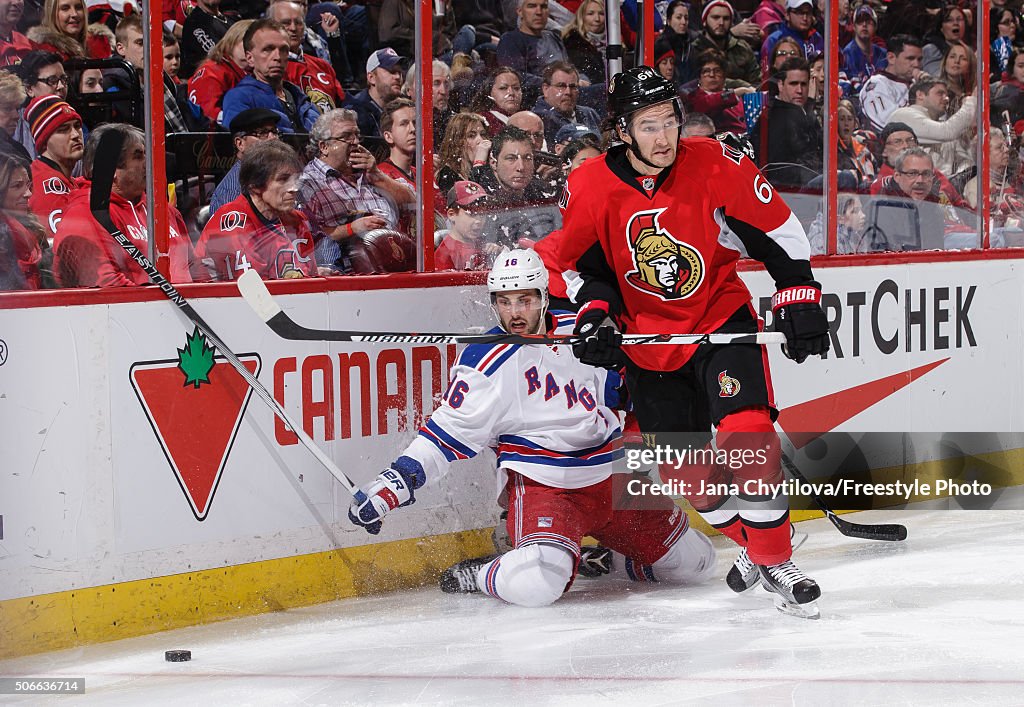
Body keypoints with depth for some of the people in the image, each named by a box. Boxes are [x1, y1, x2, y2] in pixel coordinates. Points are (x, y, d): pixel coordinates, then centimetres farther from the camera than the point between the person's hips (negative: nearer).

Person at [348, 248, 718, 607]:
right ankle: (477, 575, -1)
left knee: (695, 562, 8)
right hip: (540, 483, -5)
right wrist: (395, 482, -16)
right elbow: (450, 432, -7)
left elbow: (616, 384, 20)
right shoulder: (484, 363, -9)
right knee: (535, 585, -32)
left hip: (611, 476, 6)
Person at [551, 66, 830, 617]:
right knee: (686, 473, 2)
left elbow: (779, 230, -5)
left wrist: (799, 300, -8)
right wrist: (595, 314, -12)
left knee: (748, 437, -20)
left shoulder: (716, 165, -17)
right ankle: (752, 546, 27)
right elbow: (580, 262, 3)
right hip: (647, 339, 2)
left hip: (721, 318, -2)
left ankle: (775, 558, -5)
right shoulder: (589, 189, -13)